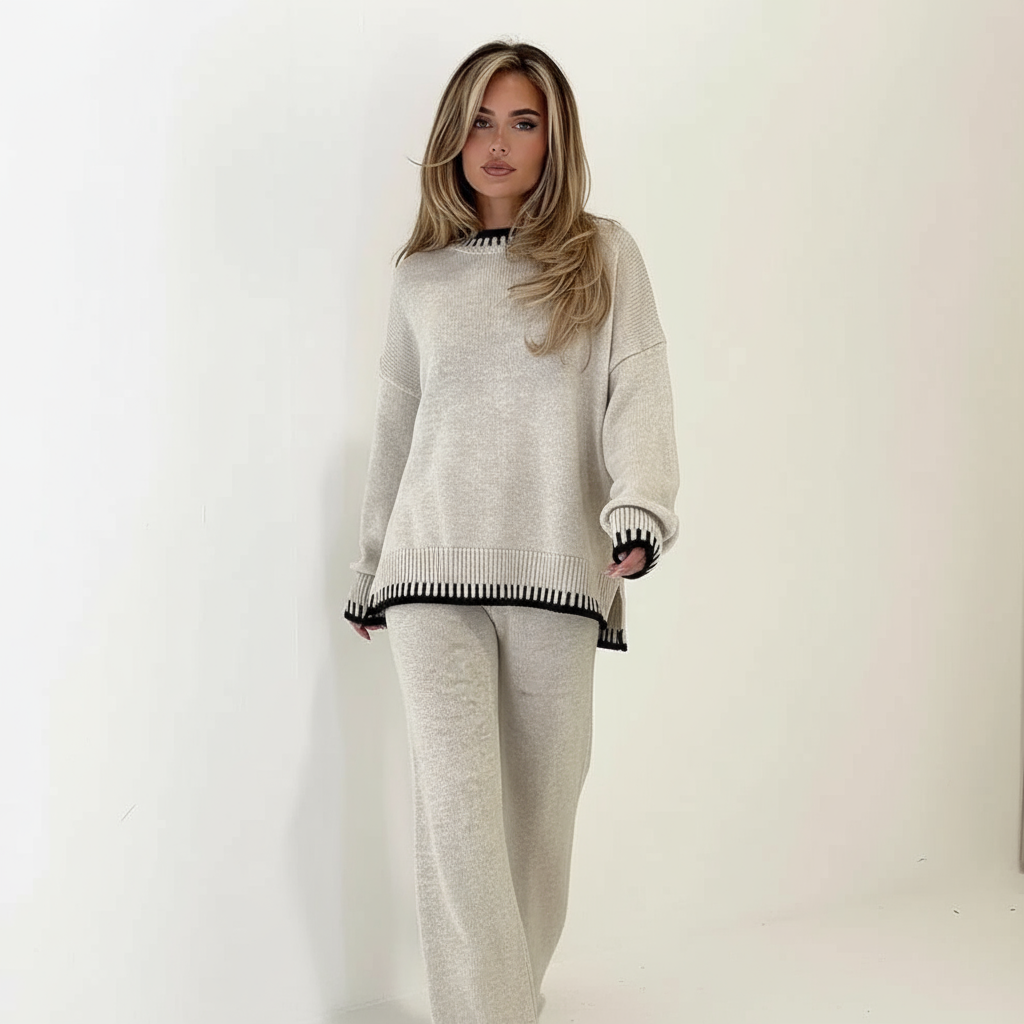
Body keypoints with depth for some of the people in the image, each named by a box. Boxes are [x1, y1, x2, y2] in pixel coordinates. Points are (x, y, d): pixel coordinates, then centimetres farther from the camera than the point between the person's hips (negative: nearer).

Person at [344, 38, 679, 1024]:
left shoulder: (603, 254, 8)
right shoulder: (420, 275, 14)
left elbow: (638, 386, -4)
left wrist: (641, 504, -23)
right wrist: (369, 566, 20)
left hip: (558, 571, -1)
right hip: (434, 572, 1)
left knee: (541, 809, 8)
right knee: (458, 813, -8)